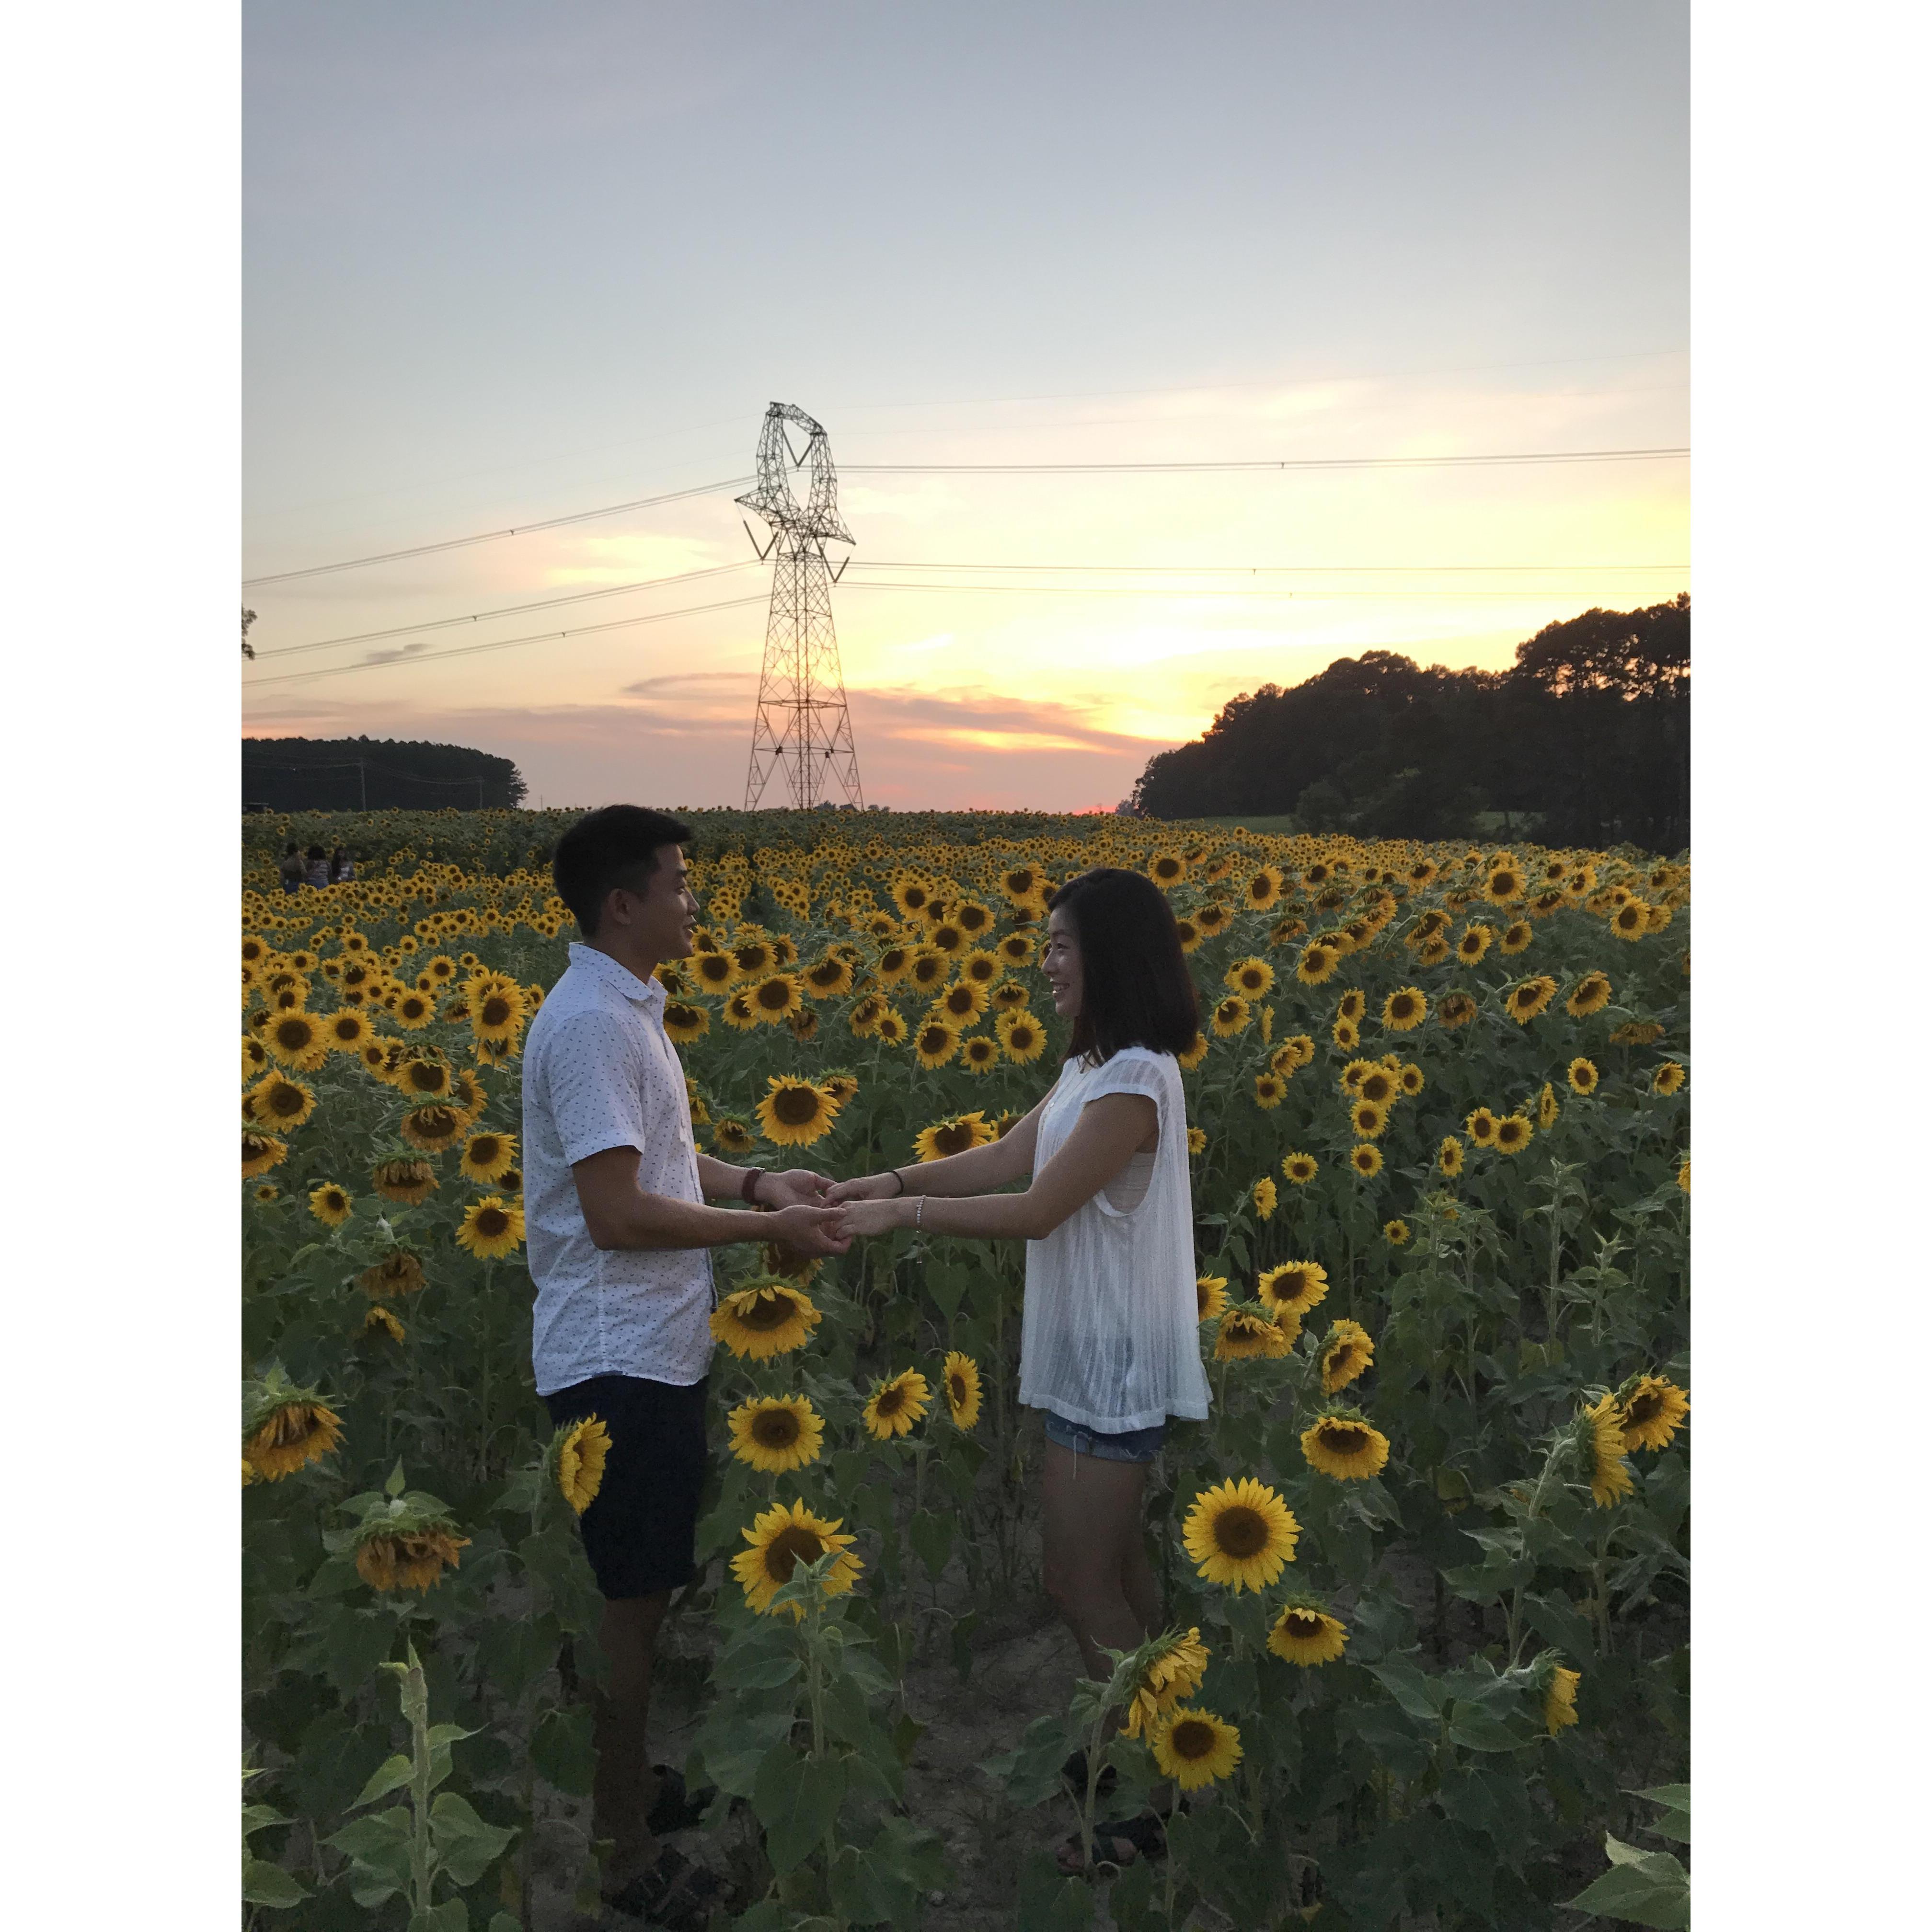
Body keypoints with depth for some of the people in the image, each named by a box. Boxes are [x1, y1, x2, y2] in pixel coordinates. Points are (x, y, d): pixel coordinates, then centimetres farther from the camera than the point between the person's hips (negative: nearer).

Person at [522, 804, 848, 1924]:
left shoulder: (628, 1011, 11)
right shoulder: (591, 1025, -22)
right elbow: (617, 1212, -24)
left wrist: (756, 1182, 5)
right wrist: (765, 1228, -17)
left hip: (657, 1351, 10)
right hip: (619, 1362, -10)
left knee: (652, 1587, 21)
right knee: (636, 1600, 4)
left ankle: (632, 1783, 39)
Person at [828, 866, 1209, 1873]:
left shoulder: (1135, 1082, -23)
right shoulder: (1093, 1068, 8)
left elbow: (1037, 1210, -23)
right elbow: (1005, 1159, 7)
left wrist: (902, 1212, -18)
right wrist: (886, 1179, -2)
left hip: (1114, 1364, -9)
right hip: (1096, 1354, 9)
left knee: (1080, 1586, 2)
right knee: (1116, 1566, 20)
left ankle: (1151, 1802, 17)